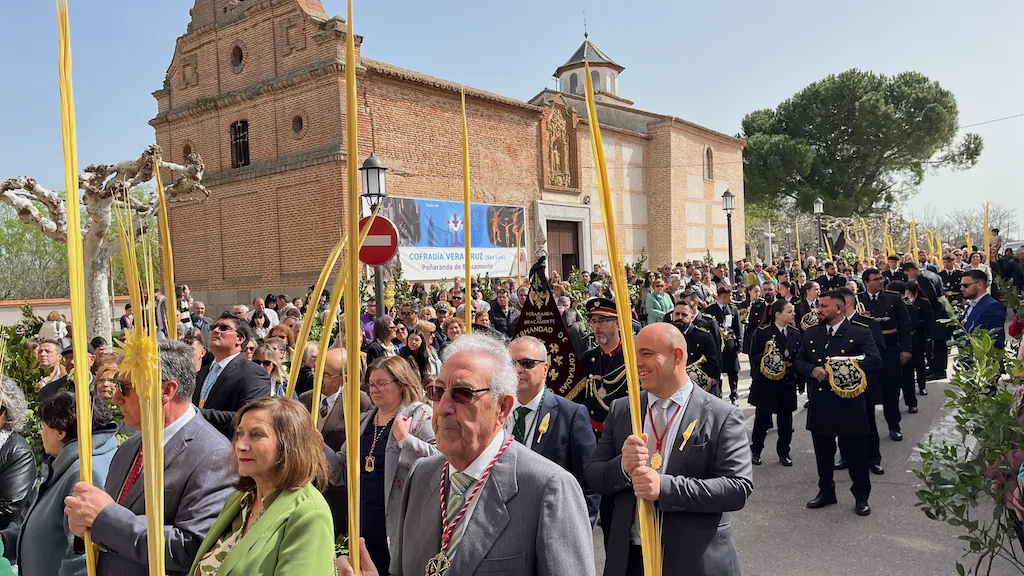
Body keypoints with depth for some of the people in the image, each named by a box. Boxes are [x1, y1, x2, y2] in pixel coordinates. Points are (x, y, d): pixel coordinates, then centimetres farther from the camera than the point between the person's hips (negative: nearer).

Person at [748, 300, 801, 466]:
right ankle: (756, 451, 21)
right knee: (762, 419, 5)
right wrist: (763, 365, -22)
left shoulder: (796, 333, 5)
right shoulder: (763, 332, -7)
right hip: (766, 383, -3)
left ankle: (784, 451, 24)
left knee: (785, 419, 9)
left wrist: (797, 375, -9)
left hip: (788, 383, 4)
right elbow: (754, 355, -6)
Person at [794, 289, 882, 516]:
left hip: (848, 404, -4)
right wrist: (813, 370, -11)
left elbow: (875, 361, -15)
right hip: (819, 406, 5)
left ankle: (861, 496, 22)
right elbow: (799, 361, 10)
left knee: (854, 453, 5)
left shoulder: (860, 333, -6)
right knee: (823, 453, 15)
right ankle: (826, 492, 31)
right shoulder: (811, 334, 9)